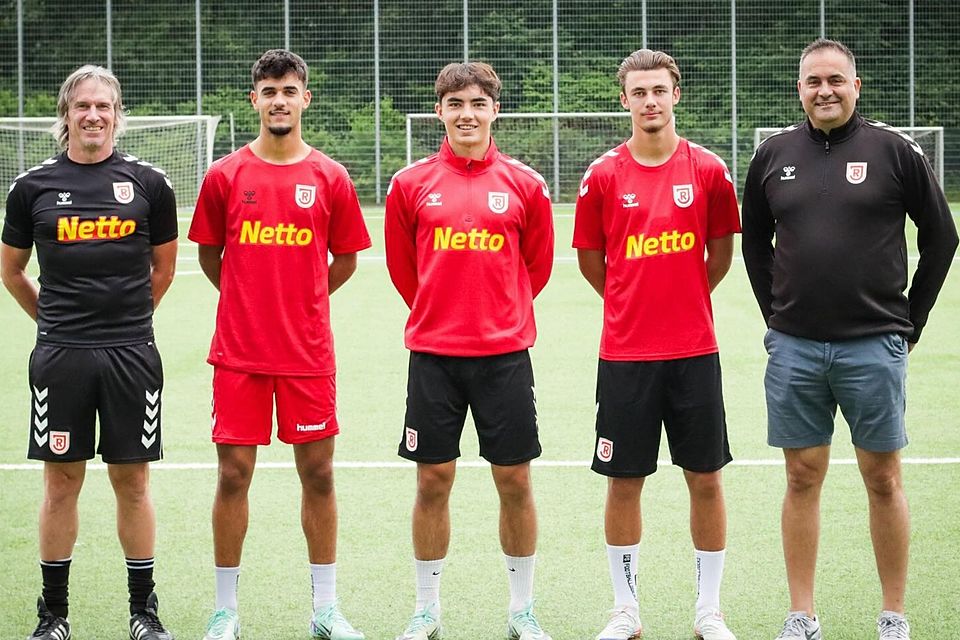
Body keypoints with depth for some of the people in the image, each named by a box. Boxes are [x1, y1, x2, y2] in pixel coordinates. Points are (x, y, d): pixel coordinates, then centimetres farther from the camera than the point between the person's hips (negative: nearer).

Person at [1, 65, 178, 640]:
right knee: (61, 483, 5)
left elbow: (163, 268, 14)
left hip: (131, 354, 0)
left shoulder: (149, 183, 2)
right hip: (60, 356, 0)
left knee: (133, 481, 6)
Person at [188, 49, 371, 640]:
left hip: (308, 353, 0)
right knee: (234, 474, 2)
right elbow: (210, 255, 13)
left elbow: (345, 261, 11)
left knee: (319, 474, 5)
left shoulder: (330, 178, 1)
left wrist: (298, 303, 11)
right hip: (239, 353, 0)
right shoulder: (226, 176, 1)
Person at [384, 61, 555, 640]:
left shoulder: (524, 184, 1)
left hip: (505, 353, 0)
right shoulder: (411, 184, 2)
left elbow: (538, 263, 11)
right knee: (433, 482, 4)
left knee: (515, 482, 3)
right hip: (433, 353, 0)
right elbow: (402, 265, 12)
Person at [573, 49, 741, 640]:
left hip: (694, 351, 0)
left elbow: (721, 253, 10)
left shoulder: (708, 170, 0)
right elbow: (590, 259, 9)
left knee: (706, 479, 4)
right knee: (624, 481, 5)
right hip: (624, 353, 0)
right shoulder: (603, 176, -1)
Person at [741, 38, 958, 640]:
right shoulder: (773, 155, 6)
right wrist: (778, 315, 10)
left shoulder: (895, 151, -2)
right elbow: (755, 243, 17)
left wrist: (910, 321, 3)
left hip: (874, 345, -2)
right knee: (803, 477, 6)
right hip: (794, 347, 2)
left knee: (883, 478, 3)